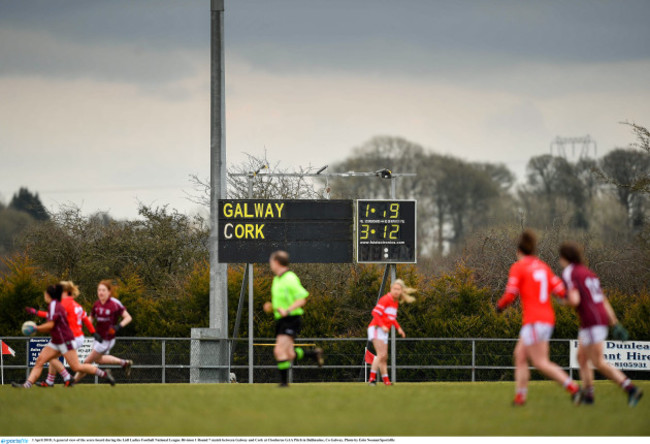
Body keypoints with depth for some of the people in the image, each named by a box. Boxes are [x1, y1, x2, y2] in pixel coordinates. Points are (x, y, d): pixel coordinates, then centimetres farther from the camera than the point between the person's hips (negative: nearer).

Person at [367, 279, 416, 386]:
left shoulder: (396, 302, 15)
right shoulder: (386, 299, -12)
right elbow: (375, 313, -18)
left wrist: (398, 328, 15)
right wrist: (382, 326, -25)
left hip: (384, 332, 9)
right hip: (376, 328, -9)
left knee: (384, 357, 10)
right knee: (381, 355, -21)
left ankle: (386, 380, 15)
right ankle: (372, 378, -24)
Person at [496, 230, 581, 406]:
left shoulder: (518, 267, -7)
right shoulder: (543, 266, 12)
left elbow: (510, 295, -12)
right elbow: (560, 290, 5)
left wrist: (500, 306, 8)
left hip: (534, 321, -8)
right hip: (548, 317, 8)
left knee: (541, 363, -10)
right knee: (520, 355, 14)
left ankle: (572, 387, -21)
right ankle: (520, 396, 11)